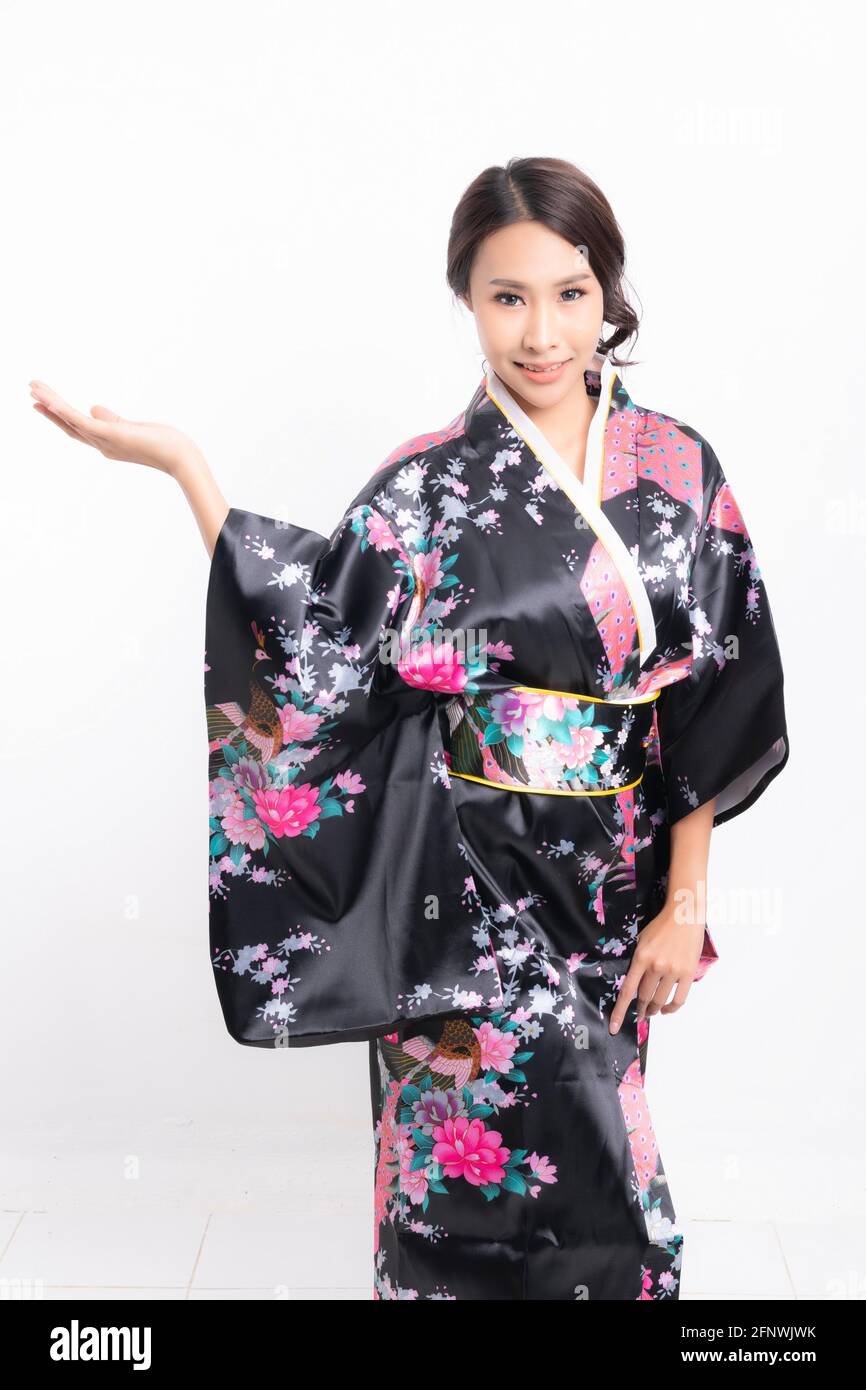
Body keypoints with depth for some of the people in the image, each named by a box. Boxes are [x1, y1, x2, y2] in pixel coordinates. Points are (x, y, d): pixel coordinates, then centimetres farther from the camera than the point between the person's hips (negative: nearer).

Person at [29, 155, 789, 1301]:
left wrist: (685, 900, -1)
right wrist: (181, 465, -16)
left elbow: (715, 702, 1)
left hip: (617, 878, 3)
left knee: (594, 1153, 18)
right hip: (467, 885, -3)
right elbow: (310, 660, -12)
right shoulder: (430, 486, -8)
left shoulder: (678, 468, -1)